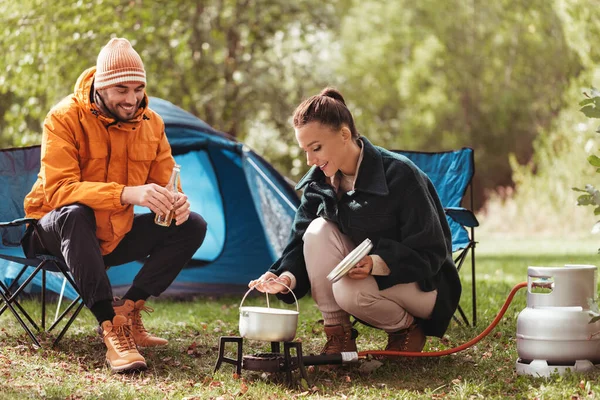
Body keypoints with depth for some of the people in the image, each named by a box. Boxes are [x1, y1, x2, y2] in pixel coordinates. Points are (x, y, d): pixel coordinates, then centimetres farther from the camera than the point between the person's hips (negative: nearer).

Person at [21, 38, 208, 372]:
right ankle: (111, 326, -41)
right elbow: (57, 190, -31)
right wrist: (126, 194, -44)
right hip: (56, 232, -5)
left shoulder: (150, 123, -2)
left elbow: (164, 183, 1)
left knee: (192, 226, -11)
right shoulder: (65, 118, -20)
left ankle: (129, 310, -15)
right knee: (74, 213, -40)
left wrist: (176, 202, -26)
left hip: (114, 236, 5)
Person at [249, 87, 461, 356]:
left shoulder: (400, 175, -24)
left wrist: (377, 263, -38)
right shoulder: (318, 182, -6)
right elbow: (300, 240, -8)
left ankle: (408, 329, -3)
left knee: (350, 291, -35)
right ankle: (338, 336, -12)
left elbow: (430, 254, -22)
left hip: (424, 283, -6)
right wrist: (286, 277, -29)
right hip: (366, 270, 6)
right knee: (318, 231, -21)